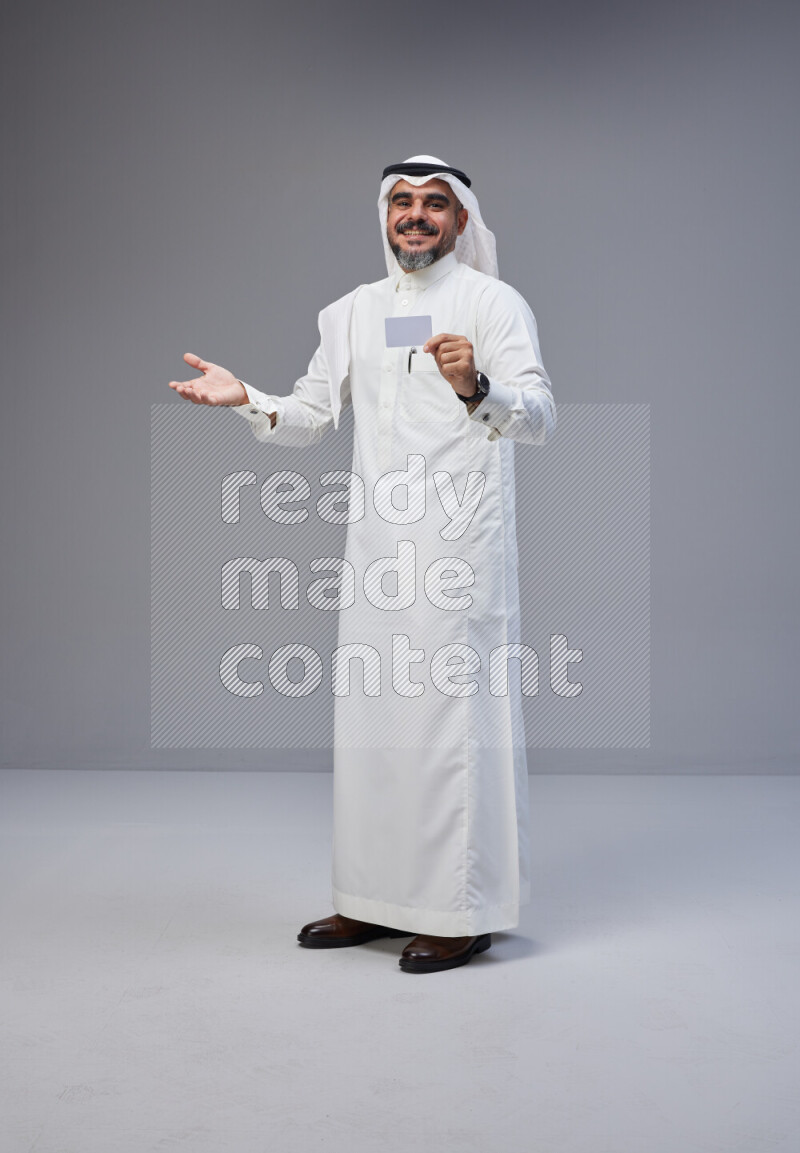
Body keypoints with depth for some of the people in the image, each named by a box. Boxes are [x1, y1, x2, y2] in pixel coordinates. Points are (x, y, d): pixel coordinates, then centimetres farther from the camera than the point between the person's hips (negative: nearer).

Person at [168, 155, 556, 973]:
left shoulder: (494, 303, -1)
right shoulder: (352, 312, 17)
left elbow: (539, 418, -13)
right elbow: (308, 418, 18)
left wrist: (477, 387, -32)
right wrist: (244, 398, 0)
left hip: (459, 544, -6)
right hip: (376, 542, 6)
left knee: (453, 712, -5)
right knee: (368, 714, 8)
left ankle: (464, 911, 6)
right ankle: (377, 899, 21)